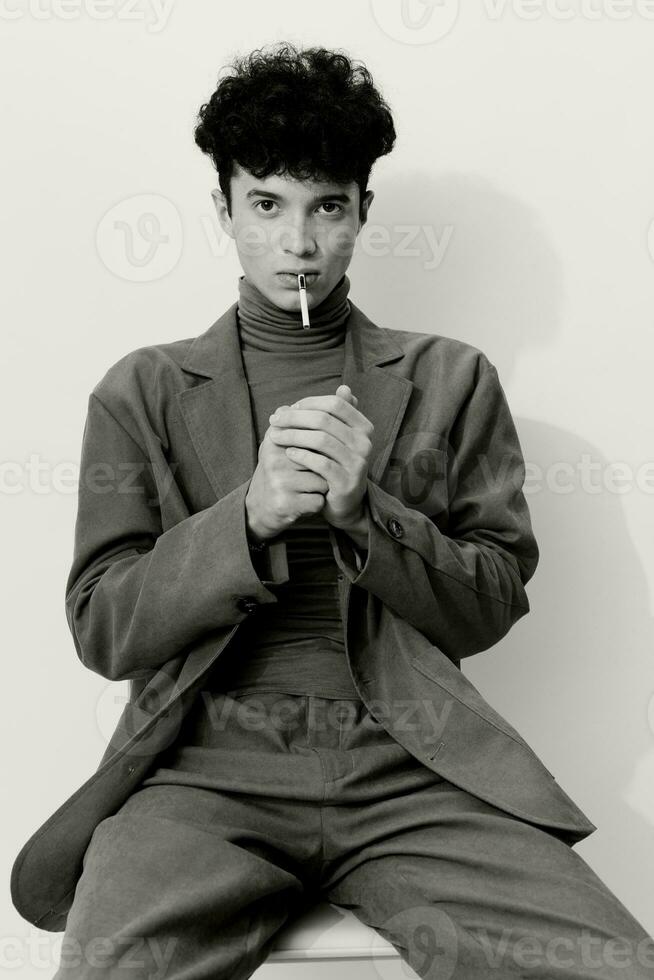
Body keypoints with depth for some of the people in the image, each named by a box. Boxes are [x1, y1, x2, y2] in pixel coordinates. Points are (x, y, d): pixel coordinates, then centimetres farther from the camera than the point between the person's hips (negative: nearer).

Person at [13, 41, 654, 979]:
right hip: (210, 765, 0)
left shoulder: (451, 380, 12)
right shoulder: (142, 392, 10)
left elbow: (494, 606, 8)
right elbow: (103, 631, 3)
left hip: (411, 763, 1)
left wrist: (366, 510, -11)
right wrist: (251, 516, -14)